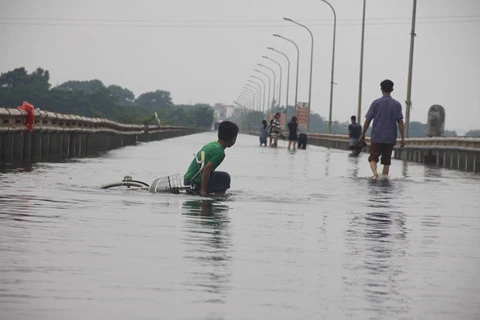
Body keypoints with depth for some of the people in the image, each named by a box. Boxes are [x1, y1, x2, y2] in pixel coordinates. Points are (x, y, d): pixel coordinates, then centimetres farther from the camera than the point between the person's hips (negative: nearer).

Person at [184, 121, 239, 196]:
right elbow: (206, 169, -26)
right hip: (196, 183, -9)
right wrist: (203, 190, -24)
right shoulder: (219, 152, -17)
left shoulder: (211, 145, 10)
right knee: (225, 177, -4)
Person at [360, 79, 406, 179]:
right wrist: (403, 138, 2)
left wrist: (362, 134, 8)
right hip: (390, 138, 1)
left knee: (373, 158, 0)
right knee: (386, 161, 11)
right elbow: (400, 122, -1)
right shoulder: (397, 104, 2)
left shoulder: (376, 103, -1)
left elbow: (368, 119, -1)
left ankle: (375, 172, -26)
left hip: (376, 137, -1)